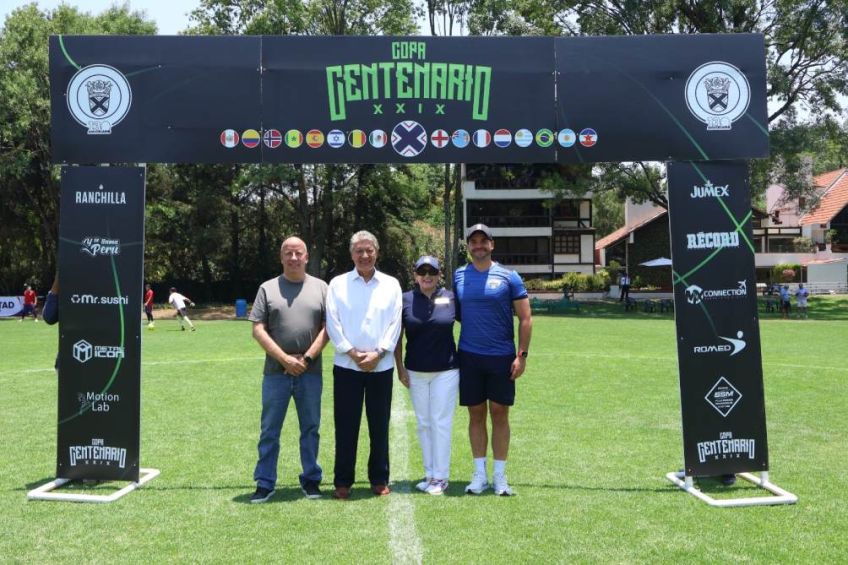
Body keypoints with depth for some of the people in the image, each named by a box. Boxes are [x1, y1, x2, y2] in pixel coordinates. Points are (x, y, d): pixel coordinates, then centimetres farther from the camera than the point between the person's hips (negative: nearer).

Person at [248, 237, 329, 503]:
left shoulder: (320, 288, 5)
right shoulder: (268, 289, 4)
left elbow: (328, 328, 1)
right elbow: (258, 330, -2)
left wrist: (307, 357, -9)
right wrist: (285, 359, -11)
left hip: (310, 372, 1)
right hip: (276, 372, 0)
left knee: (310, 428, 10)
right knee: (269, 431, 6)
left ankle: (311, 479, 22)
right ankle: (265, 483, 15)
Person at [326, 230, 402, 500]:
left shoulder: (391, 284, 8)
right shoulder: (338, 284, 4)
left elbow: (395, 324, 1)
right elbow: (332, 323, -2)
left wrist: (377, 353, -11)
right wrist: (353, 353, -11)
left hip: (381, 366, 1)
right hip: (346, 365, -1)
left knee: (379, 425, 7)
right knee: (345, 426, 3)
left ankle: (379, 479, 20)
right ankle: (342, 481, 13)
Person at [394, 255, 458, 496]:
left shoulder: (450, 298, -3)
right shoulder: (406, 300, 0)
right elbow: (397, 336, 5)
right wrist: (400, 367, 1)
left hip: (446, 370, -2)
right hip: (416, 372, 2)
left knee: (441, 423, 0)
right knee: (423, 423, 10)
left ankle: (441, 477, 9)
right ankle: (429, 474, 21)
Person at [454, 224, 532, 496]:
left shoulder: (508, 277, -3)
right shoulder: (458, 276, 4)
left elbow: (525, 318, -2)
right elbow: (455, 312, 14)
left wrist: (522, 355, -8)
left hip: (502, 357, -2)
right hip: (469, 357, 2)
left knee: (500, 414, 4)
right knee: (476, 415, 7)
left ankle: (500, 475, 15)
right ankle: (480, 474, 17)